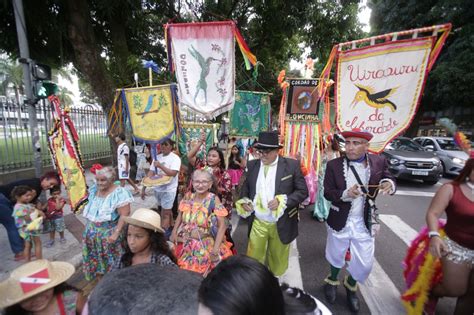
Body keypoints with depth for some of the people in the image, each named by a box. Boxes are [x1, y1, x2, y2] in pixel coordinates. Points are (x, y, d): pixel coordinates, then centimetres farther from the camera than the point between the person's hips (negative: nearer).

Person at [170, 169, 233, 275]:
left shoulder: (214, 200, -16)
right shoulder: (188, 198, -4)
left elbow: (222, 226, -17)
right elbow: (179, 217, 11)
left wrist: (216, 249, -21)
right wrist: (174, 232, -2)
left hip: (206, 246, -3)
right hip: (186, 244, 4)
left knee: (204, 273, 8)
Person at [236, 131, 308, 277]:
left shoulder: (291, 165, -10)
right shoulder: (252, 165, 0)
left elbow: (303, 191, -8)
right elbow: (246, 187, 11)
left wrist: (282, 201, -22)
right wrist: (244, 200, -8)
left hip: (281, 225, -1)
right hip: (257, 223, 2)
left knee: (277, 258, 21)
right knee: (253, 258, 14)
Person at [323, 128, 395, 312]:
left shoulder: (379, 162, -9)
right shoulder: (334, 165, -15)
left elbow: (388, 179, 3)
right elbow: (327, 193, -11)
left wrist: (389, 183, -21)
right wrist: (345, 194, -30)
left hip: (364, 223, 2)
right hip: (340, 221, -1)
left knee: (364, 264, 14)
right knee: (336, 257, 20)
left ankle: (351, 285, 47)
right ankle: (333, 281, 53)